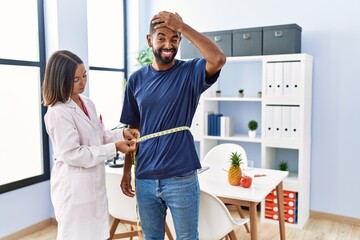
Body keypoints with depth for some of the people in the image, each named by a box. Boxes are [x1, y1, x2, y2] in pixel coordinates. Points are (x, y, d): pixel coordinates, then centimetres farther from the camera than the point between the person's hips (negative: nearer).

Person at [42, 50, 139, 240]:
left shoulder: (87, 103, 7)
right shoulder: (58, 112, -20)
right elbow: (72, 154, -23)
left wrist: (122, 133, -3)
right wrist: (114, 148, -20)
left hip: (94, 183, 8)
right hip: (74, 188, -8)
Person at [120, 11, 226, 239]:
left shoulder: (190, 72, -6)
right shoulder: (137, 80, 4)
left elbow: (219, 59, -28)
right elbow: (133, 130, 9)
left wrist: (183, 27, -23)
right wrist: (127, 170, 9)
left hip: (181, 178, -3)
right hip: (145, 178, 3)